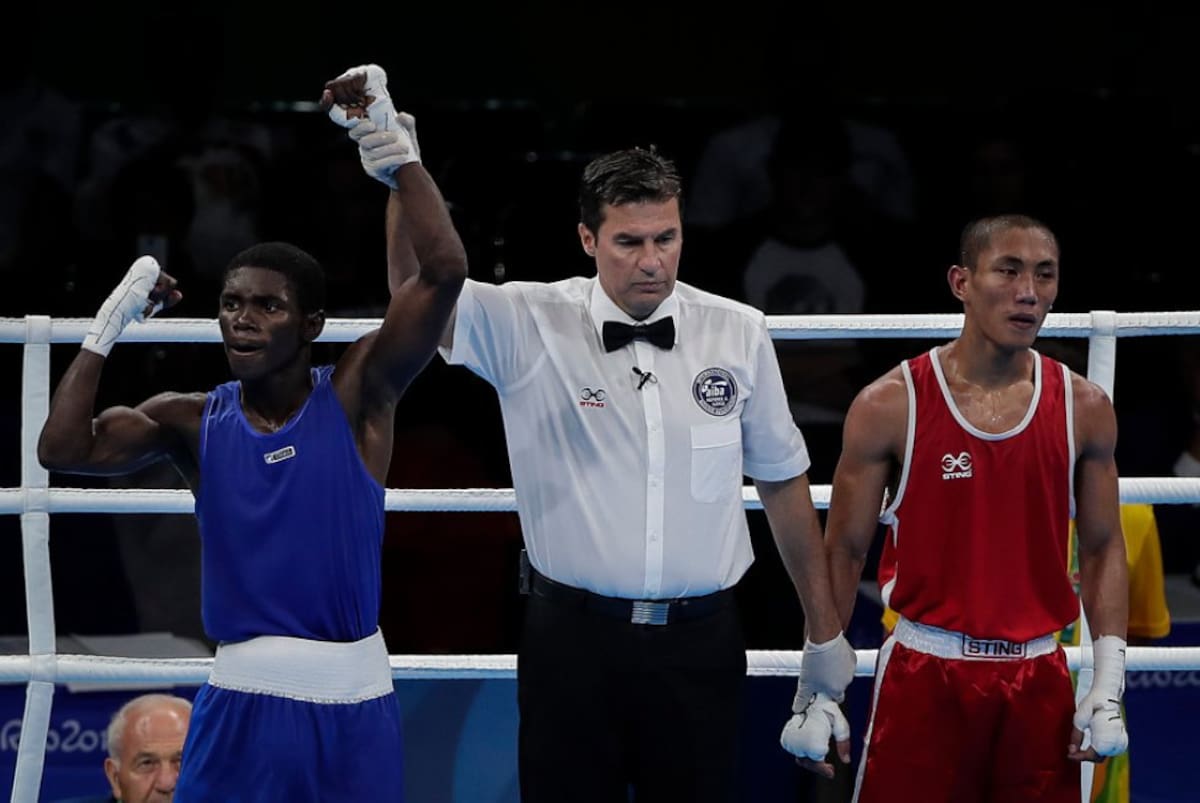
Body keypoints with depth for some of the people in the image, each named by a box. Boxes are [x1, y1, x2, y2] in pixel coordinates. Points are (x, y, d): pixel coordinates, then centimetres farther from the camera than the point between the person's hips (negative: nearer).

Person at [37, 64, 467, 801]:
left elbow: (445, 274, -13)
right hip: (242, 698, 1)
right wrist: (111, 324, -7)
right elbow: (65, 449, -10)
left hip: (350, 699, -1)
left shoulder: (358, 396, -2)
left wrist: (395, 146, -15)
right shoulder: (192, 422, 3)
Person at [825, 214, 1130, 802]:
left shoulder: (1084, 409, 3)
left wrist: (1108, 685, 1)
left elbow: (1103, 549, 9)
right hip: (923, 673, -2)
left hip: (1040, 681, 2)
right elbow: (843, 552, 1)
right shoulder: (890, 405, -5)